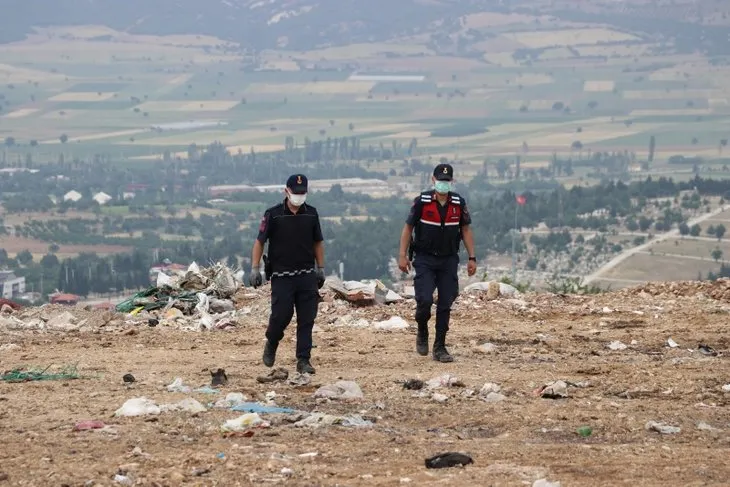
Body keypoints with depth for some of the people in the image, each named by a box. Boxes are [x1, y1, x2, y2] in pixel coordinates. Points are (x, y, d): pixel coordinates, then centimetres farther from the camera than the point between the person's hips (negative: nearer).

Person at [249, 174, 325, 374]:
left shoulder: (311, 213, 7)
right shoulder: (273, 214, -3)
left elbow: (318, 243, 18)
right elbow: (259, 242, 0)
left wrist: (321, 269, 15)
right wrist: (255, 269, -6)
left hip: (307, 275, 3)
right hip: (282, 275, -3)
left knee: (307, 319, -2)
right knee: (281, 315, -6)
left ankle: (303, 361, 2)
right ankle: (271, 345, 24)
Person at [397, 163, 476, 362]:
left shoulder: (459, 203, 1)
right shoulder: (422, 201, -6)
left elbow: (466, 230, 10)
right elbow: (408, 228, 0)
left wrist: (472, 258, 5)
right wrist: (402, 255, -5)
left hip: (449, 260, 3)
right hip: (425, 259, -3)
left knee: (445, 305, 1)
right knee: (424, 300, -15)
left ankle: (440, 348, 8)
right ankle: (422, 334, 14)